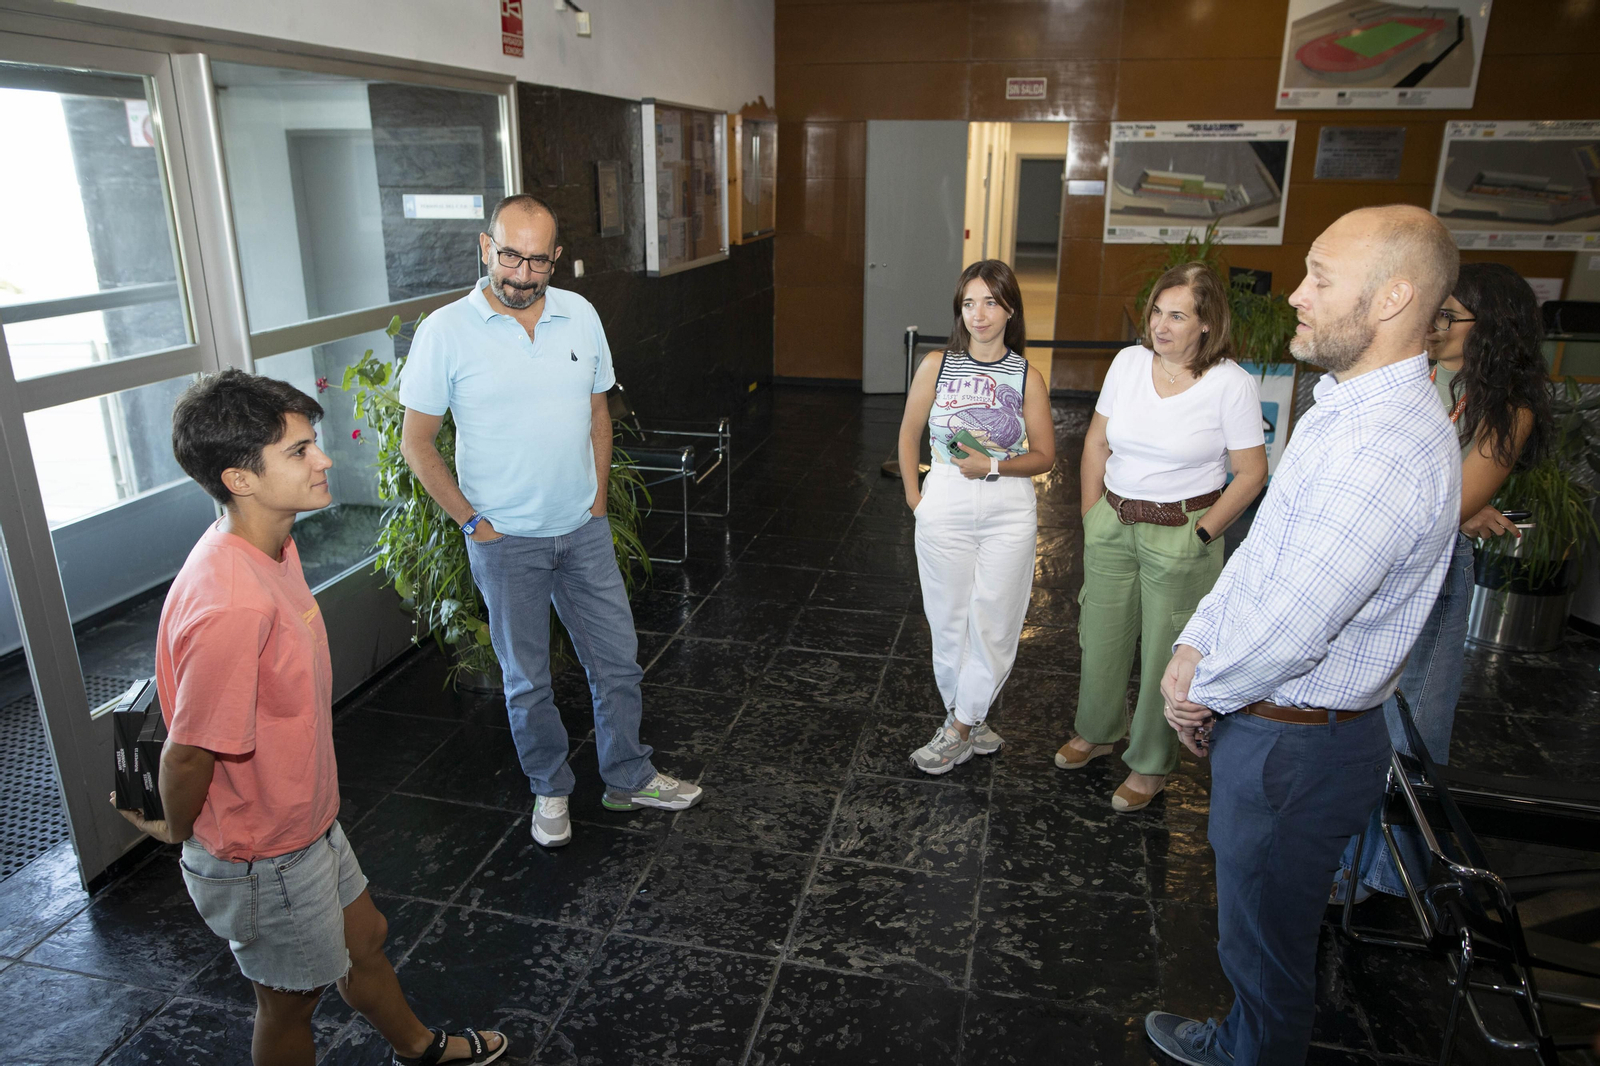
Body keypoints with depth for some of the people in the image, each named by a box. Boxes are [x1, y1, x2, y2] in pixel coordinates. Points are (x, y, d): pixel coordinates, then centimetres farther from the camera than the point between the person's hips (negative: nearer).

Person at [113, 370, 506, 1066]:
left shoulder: (271, 544, -5)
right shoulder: (232, 606, -37)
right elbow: (188, 753, -27)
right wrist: (175, 830, -7)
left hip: (305, 819, 9)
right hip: (263, 856, -9)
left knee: (362, 937, 29)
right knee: (292, 1000, 17)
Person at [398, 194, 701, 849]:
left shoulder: (580, 316, 0)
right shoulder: (446, 331, -12)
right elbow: (416, 443, -6)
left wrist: (598, 501, 6)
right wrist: (472, 521, -9)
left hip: (583, 529, 4)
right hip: (505, 539, -3)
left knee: (617, 660, 12)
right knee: (527, 679, 12)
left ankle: (628, 778, 33)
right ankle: (550, 789, 34)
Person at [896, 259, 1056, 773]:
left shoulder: (1028, 378, -2)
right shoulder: (936, 366, 0)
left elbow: (1044, 456, 2)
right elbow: (909, 435, 10)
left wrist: (993, 466, -14)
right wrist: (914, 494, 4)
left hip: (1009, 510, 0)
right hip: (945, 507, 1)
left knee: (994, 624, 3)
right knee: (949, 620, 8)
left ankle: (958, 729, 17)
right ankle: (968, 724, 26)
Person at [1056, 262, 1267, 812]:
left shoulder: (1232, 384, -13)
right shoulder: (1128, 361, -1)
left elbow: (1251, 472, -8)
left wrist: (1202, 534, -9)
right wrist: (1092, 515, 5)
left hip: (1181, 534, -4)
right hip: (1113, 523, 4)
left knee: (1166, 651, 7)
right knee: (1101, 633, 17)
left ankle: (1150, 764, 28)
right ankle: (1097, 732, 41)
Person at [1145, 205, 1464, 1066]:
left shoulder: (1383, 447, -29)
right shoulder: (1344, 407, 7)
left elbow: (1288, 630, -29)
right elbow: (1262, 547, 12)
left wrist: (1205, 693, -11)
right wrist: (1192, 649, 2)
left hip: (1295, 747, -10)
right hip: (1263, 721, 10)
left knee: (1266, 940, 14)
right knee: (1257, 923, 28)